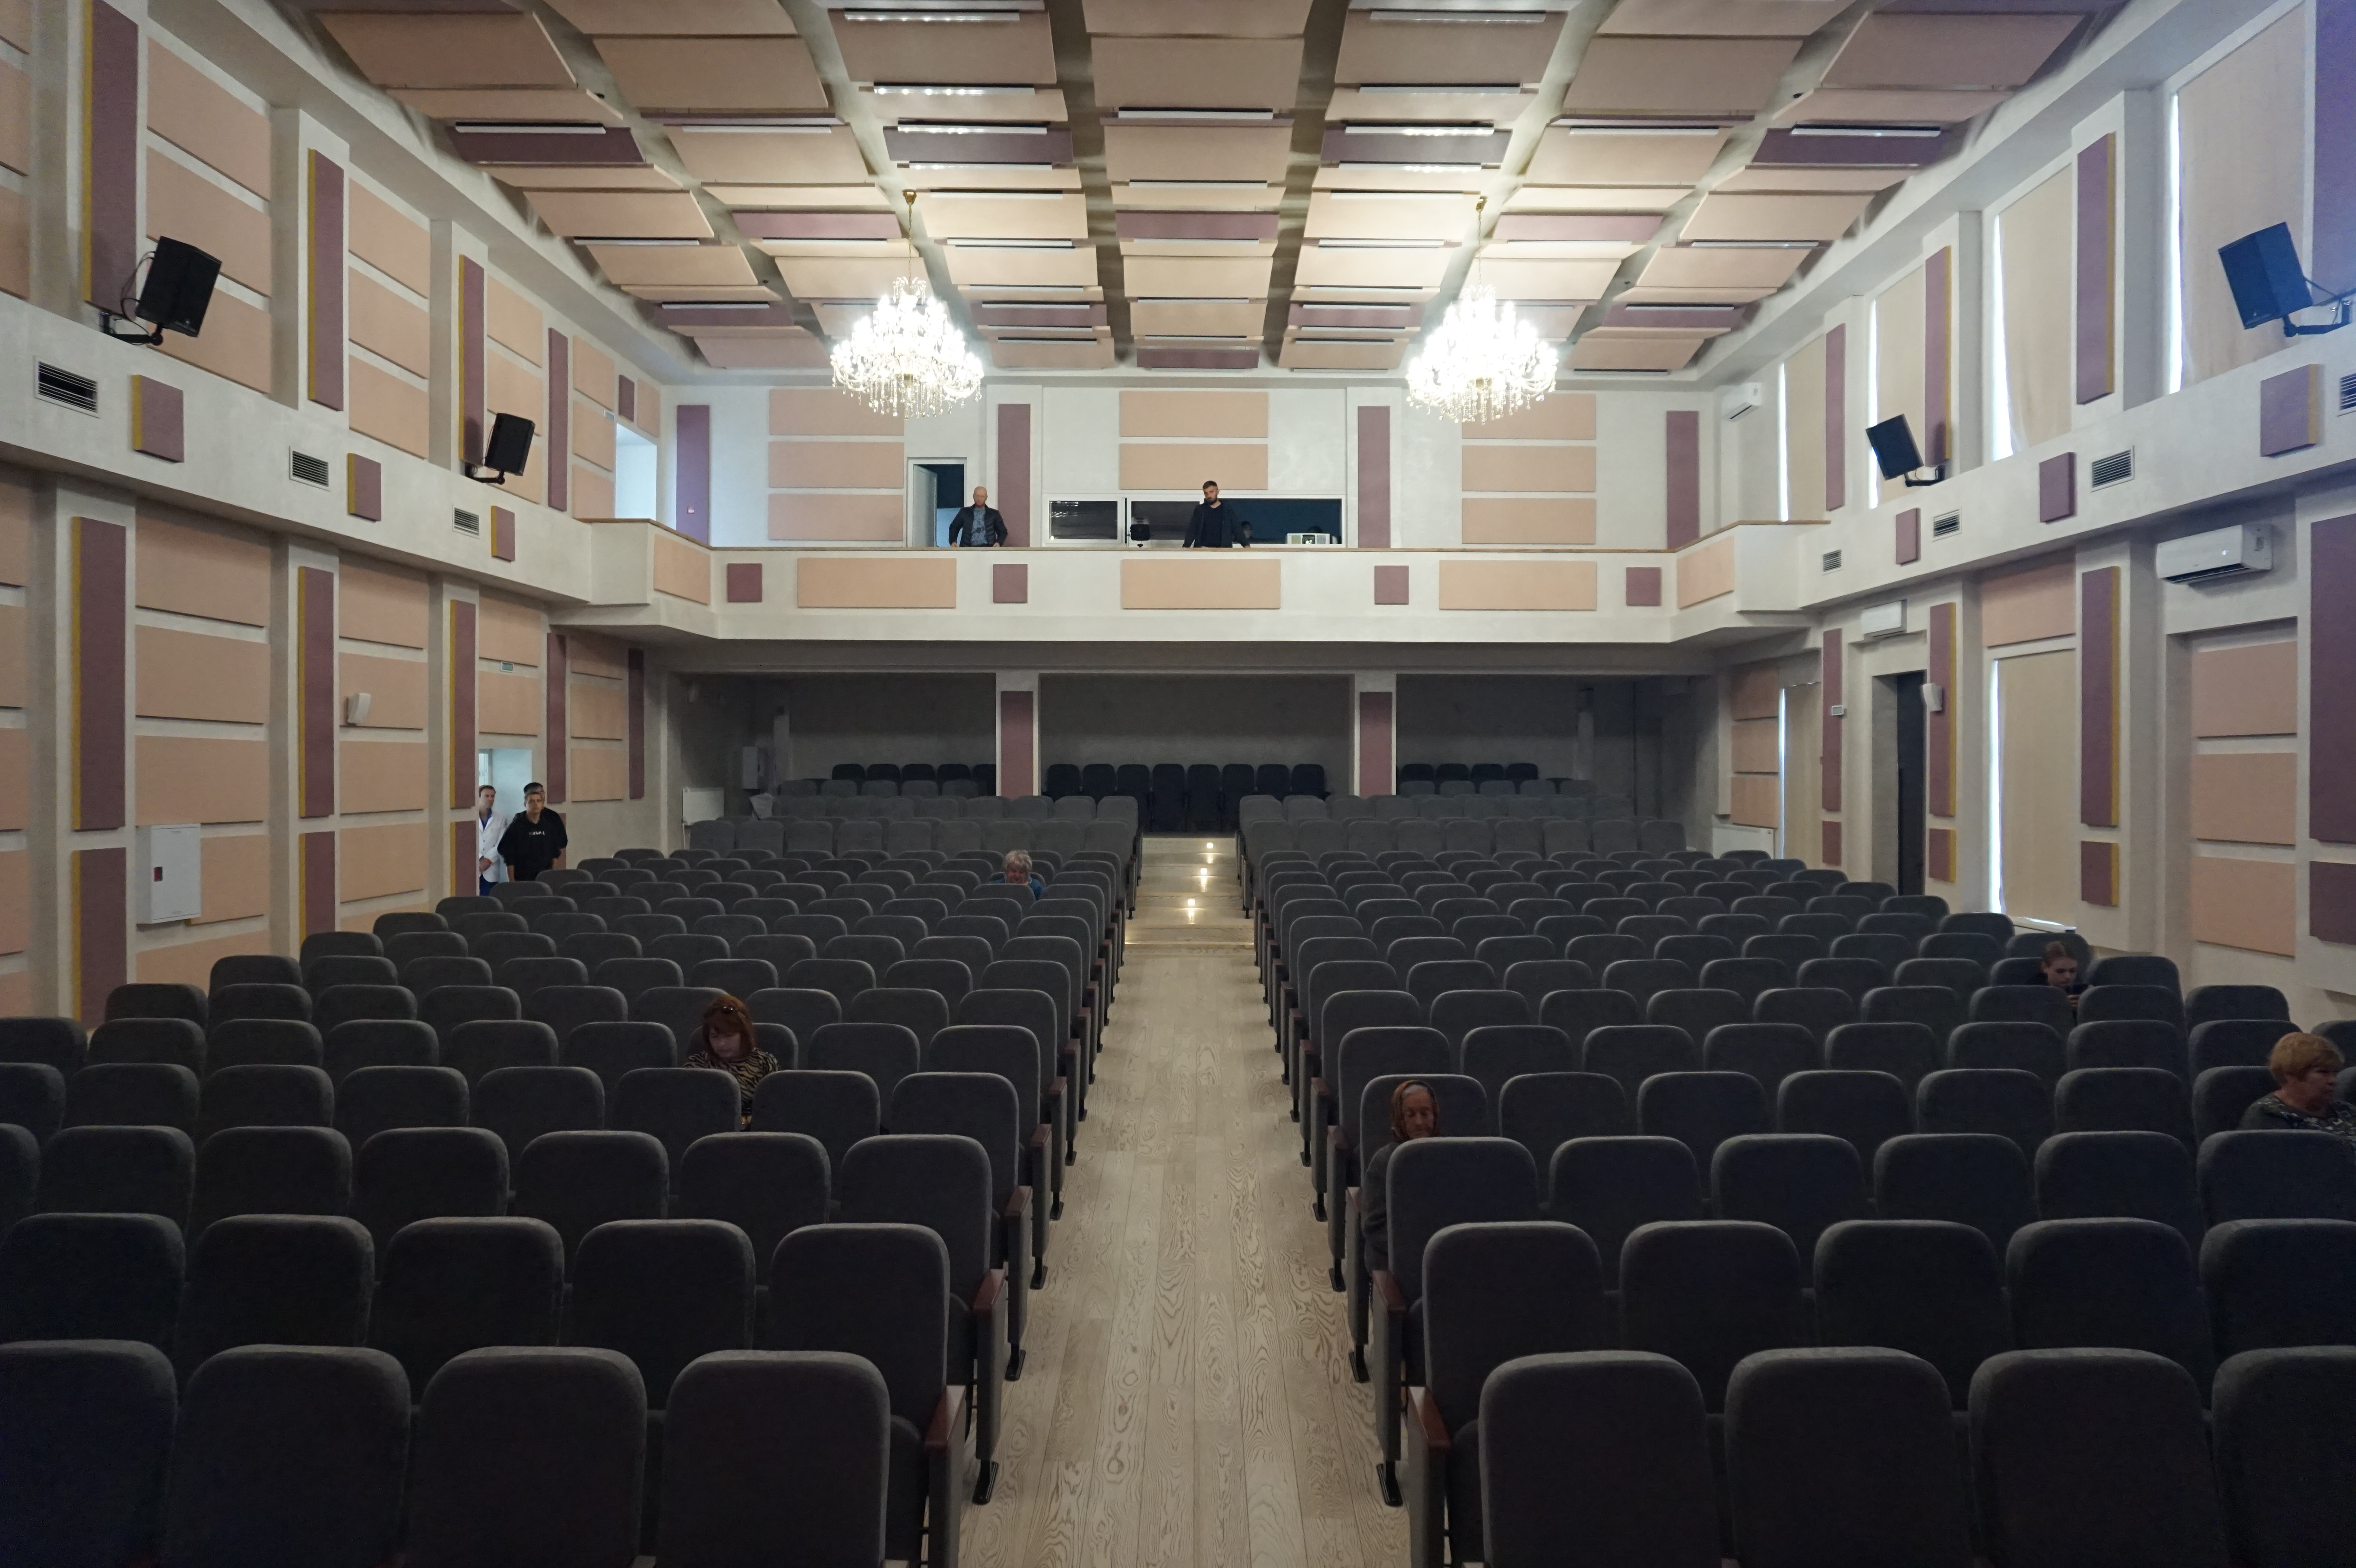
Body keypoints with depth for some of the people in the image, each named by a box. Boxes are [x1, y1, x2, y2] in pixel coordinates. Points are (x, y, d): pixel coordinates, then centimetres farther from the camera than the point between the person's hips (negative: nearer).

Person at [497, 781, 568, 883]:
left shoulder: (551, 824, 7)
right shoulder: (516, 827, -1)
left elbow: (556, 853, 13)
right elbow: (509, 859, -3)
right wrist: (512, 882, -7)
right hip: (522, 879, -2)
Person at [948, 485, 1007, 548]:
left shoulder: (994, 514, 13)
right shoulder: (965, 512, 15)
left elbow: (1003, 531, 16)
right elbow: (954, 527, 24)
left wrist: (999, 543, -4)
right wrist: (953, 542, 7)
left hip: (987, 549, -2)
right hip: (968, 548, 2)